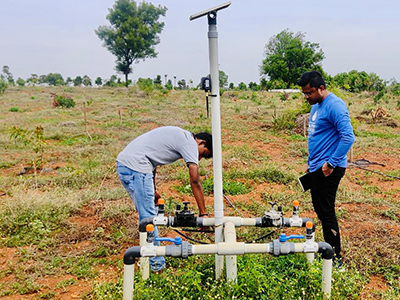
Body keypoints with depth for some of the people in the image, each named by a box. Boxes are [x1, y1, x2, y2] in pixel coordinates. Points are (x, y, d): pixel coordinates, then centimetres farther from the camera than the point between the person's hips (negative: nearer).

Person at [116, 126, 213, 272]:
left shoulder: (178, 135, 23)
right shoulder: (190, 142, -4)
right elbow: (195, 181, -10)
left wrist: (152, 190, 25)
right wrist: (203, 214, -7)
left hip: (122, 163, 10)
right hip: (136, 167, -10)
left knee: (148, 213, 20)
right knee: (149, 217, -2)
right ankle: (156, 264, 7)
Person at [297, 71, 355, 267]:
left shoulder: (334, 106, -17)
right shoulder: (316, 106, 14)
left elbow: (348, 137, -25)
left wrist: (331, 164, -22)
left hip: (328, 169, -10)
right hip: (317, 168, 10)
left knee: (326, 212, -3)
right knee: (320, 210, 16)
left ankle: (336, 258, 10)